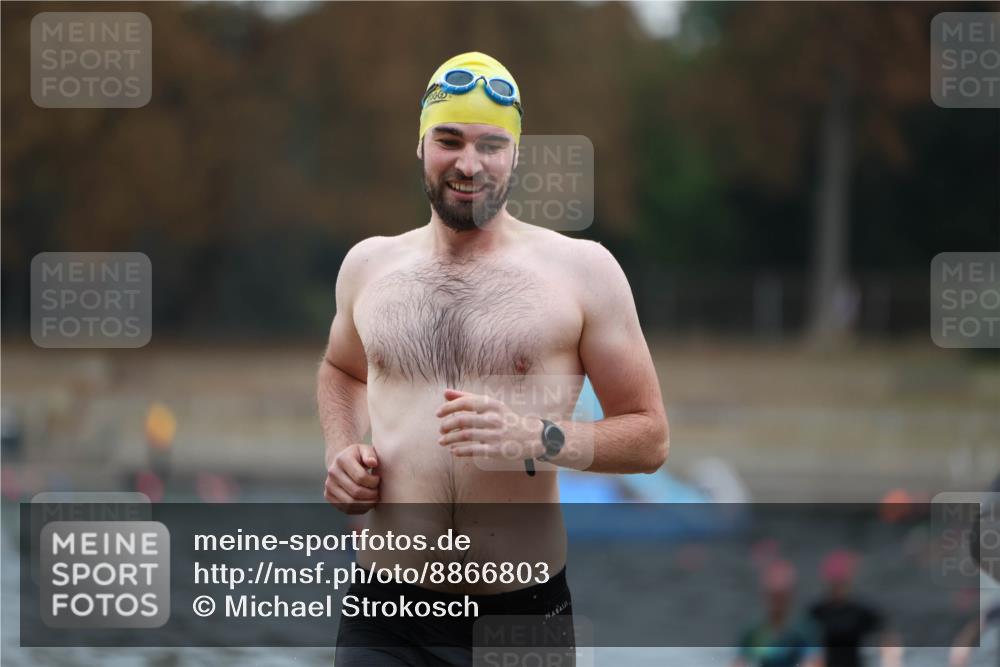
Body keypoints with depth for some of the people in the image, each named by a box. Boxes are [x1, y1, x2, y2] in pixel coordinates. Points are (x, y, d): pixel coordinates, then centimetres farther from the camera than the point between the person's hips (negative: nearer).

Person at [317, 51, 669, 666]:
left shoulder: (582, 270, 0)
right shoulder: (369, 265, 10)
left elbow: (649, 438, 0)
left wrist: (534, 438, -17)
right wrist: (341, 451, 9)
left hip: (526, 613, -2)